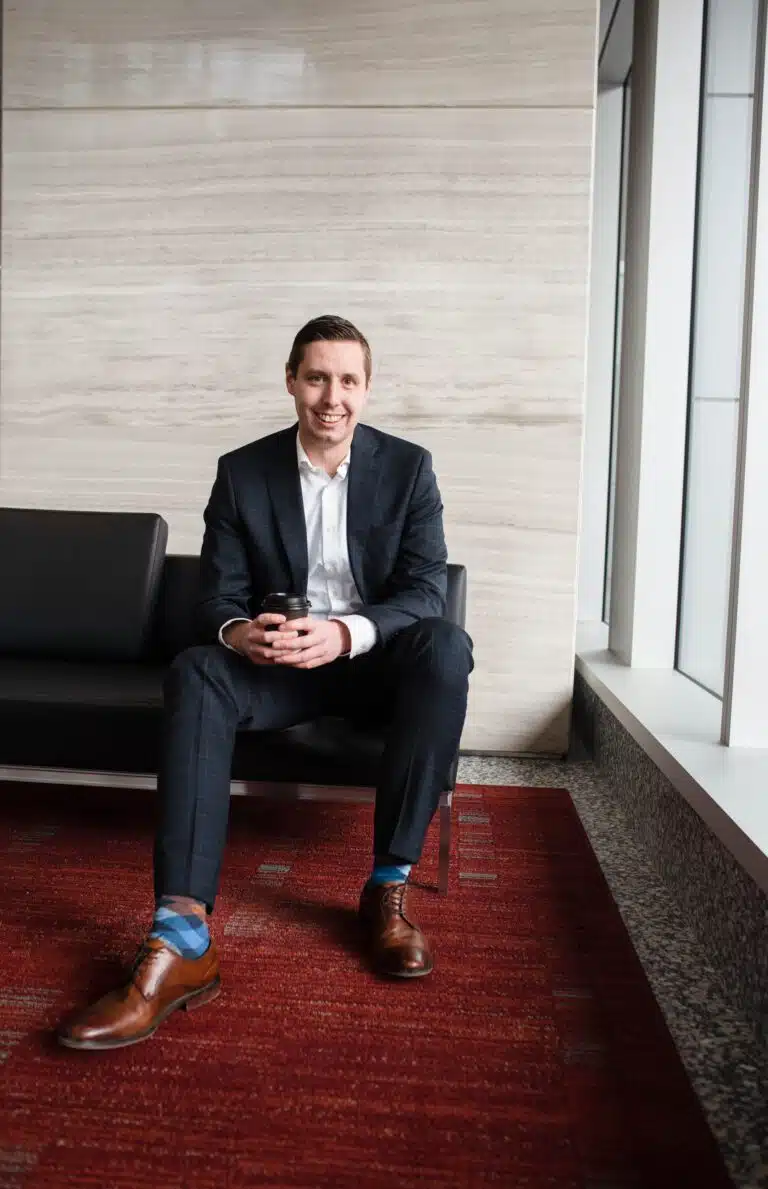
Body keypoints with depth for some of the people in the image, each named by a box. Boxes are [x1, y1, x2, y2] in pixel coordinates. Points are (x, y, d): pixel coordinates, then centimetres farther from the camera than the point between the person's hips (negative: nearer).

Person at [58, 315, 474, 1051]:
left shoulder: (408, 467, -3)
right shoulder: (242, 472, -1)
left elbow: (426, 591, -11)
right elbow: (217, 596, -3)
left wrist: (347, 632, -32)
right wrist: (238, 632, -30)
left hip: (376, 660, 0)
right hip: (281, 663, 1)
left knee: (446, 647, -34)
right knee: (194, 674, -31)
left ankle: (388, 886, -23)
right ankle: (182, 939, -37)